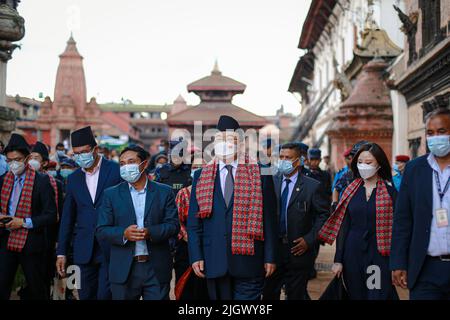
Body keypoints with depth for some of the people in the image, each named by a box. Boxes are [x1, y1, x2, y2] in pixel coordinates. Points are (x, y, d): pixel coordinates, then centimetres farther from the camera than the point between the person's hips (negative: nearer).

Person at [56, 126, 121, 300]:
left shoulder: (116, 170, -3)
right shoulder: (73, 178, 11)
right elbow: (67, 217, 14)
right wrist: (61, 252, 11)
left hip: (111, 247, -4)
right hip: (85, 250, 4)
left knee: (105, 295, -7)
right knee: (86, 295, 9)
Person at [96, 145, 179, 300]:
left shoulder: (164, 192, 6)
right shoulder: (111, 194, 6)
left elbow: (173, 224, 0)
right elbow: (101, 231, 1)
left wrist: (151, 232, -18)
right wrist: (123, 234, -18)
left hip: (157, 269, 0)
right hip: (124, 269, 0)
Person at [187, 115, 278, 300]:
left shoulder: (260, 174, 2)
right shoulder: (201, 176, 8)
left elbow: (269, 220, 1)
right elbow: (193, 222, 7)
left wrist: (270, 257, -2)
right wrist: (196, 256, -1)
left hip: (248, 260, -2)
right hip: (214, 262, 2)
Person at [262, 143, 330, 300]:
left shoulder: (312, 186, -3)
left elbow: (324, 215, -3)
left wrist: (309, 240, -10)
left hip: (298, 250, -2)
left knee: (296, 295, 10)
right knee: (269, 294, 5)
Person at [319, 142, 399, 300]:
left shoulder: (389, 192, -3)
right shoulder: (351, 191, 6)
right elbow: (343, 226, 5)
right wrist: (338, 260, 2)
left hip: (379, 254, -3)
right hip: (353, 253, 3)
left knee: (379, 295, -4)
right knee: (356, 295, 11)